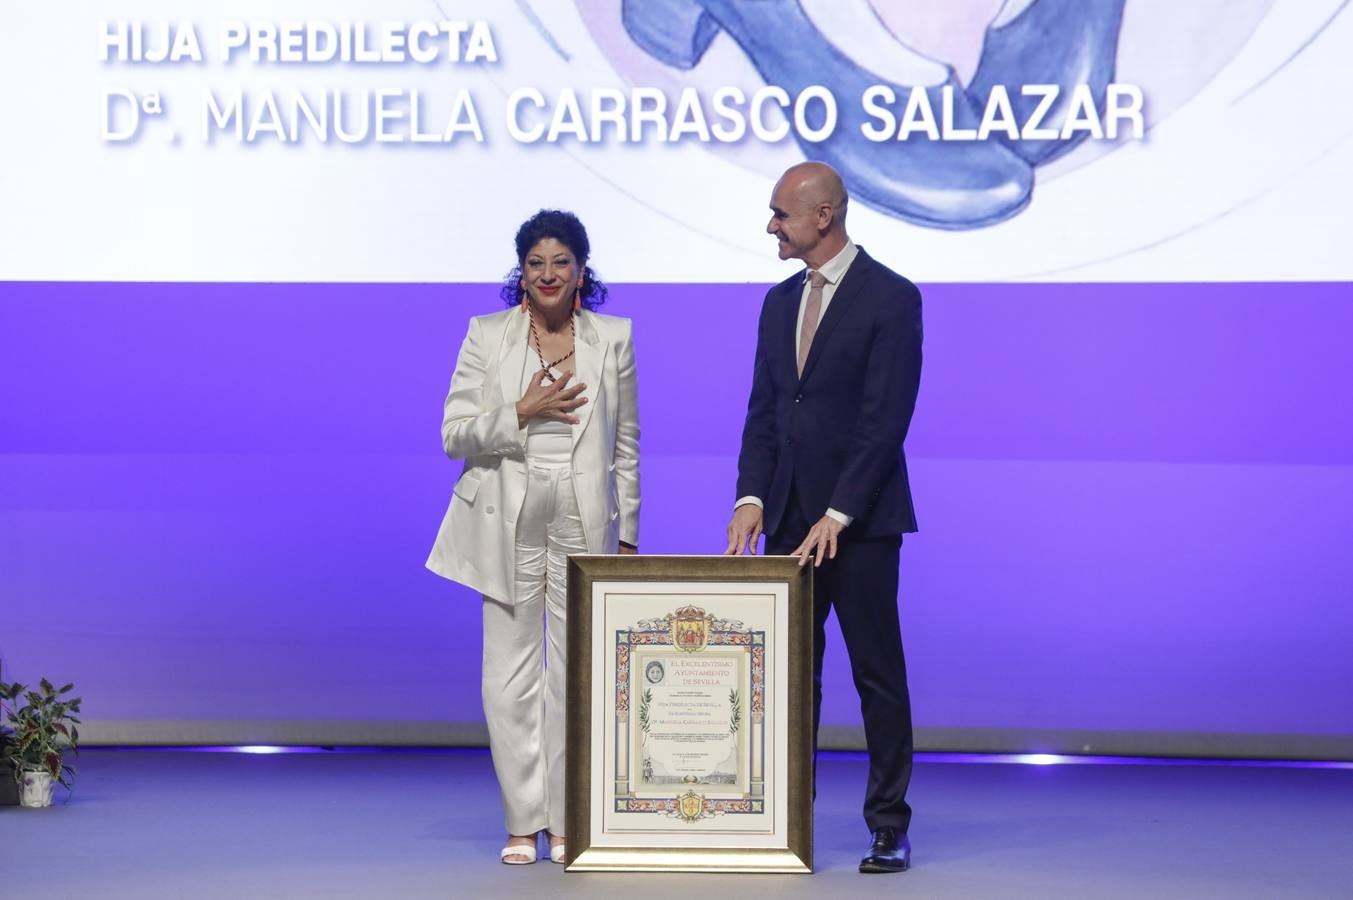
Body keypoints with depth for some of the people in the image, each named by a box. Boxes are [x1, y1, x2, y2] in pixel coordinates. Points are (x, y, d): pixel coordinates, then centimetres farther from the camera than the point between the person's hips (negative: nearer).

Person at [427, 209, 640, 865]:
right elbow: (454, 436, 0)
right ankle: (524, 823, 8)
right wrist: (522, 412, -15)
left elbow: (626, 443, 10)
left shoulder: (613, 338, 6)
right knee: (510, 676, -1)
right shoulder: (486, 336, 3)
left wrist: (627, 534, 7)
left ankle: (567, 823, 10)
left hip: (585, 522, 1)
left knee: (577, 675, 1)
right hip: (508, 524, 0)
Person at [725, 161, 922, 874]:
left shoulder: (891, 298, -8)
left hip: (861, 521, -6)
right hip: (789, 520, 6)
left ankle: (888, 826, 7)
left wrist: (838, 514, -18)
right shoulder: (780, 301, 13)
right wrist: (751, 498, -3)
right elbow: (763, 410, 12)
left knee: (878, 674, 1)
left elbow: (886, 418, -14)